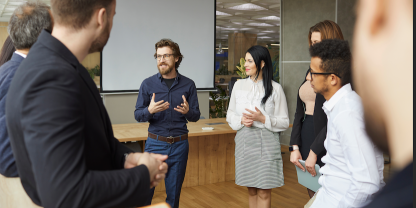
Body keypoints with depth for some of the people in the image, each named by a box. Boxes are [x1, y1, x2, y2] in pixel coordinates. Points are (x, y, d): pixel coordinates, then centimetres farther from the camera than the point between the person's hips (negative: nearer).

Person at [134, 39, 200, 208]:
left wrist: (187, 111, -19)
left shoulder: (188, 85, 2)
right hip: (155, 143, -1)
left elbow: (196, 116, 4)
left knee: (174, 193, 11)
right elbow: (137, 115, 1)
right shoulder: (148, 84, -1)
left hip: (179, 145, 1)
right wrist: (150, 110, -21)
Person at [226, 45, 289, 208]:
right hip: (244, 141, 3)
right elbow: (230, 115, 11)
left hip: (266, 143, -3)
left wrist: (263, 119, -17)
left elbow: (284, 122, -3)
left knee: (264, 192, 2)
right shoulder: (239, 85, 6)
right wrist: (241, 120, -9)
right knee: (251, 190, 14)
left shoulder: (275, 88, -4)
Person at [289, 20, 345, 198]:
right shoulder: (311, 71, 13)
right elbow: (299, 112, 11)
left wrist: (314, 152, -15)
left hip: (325, 143, -7)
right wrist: (295, 147, 3)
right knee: (312, 195, 15)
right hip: (306, 136, 7)